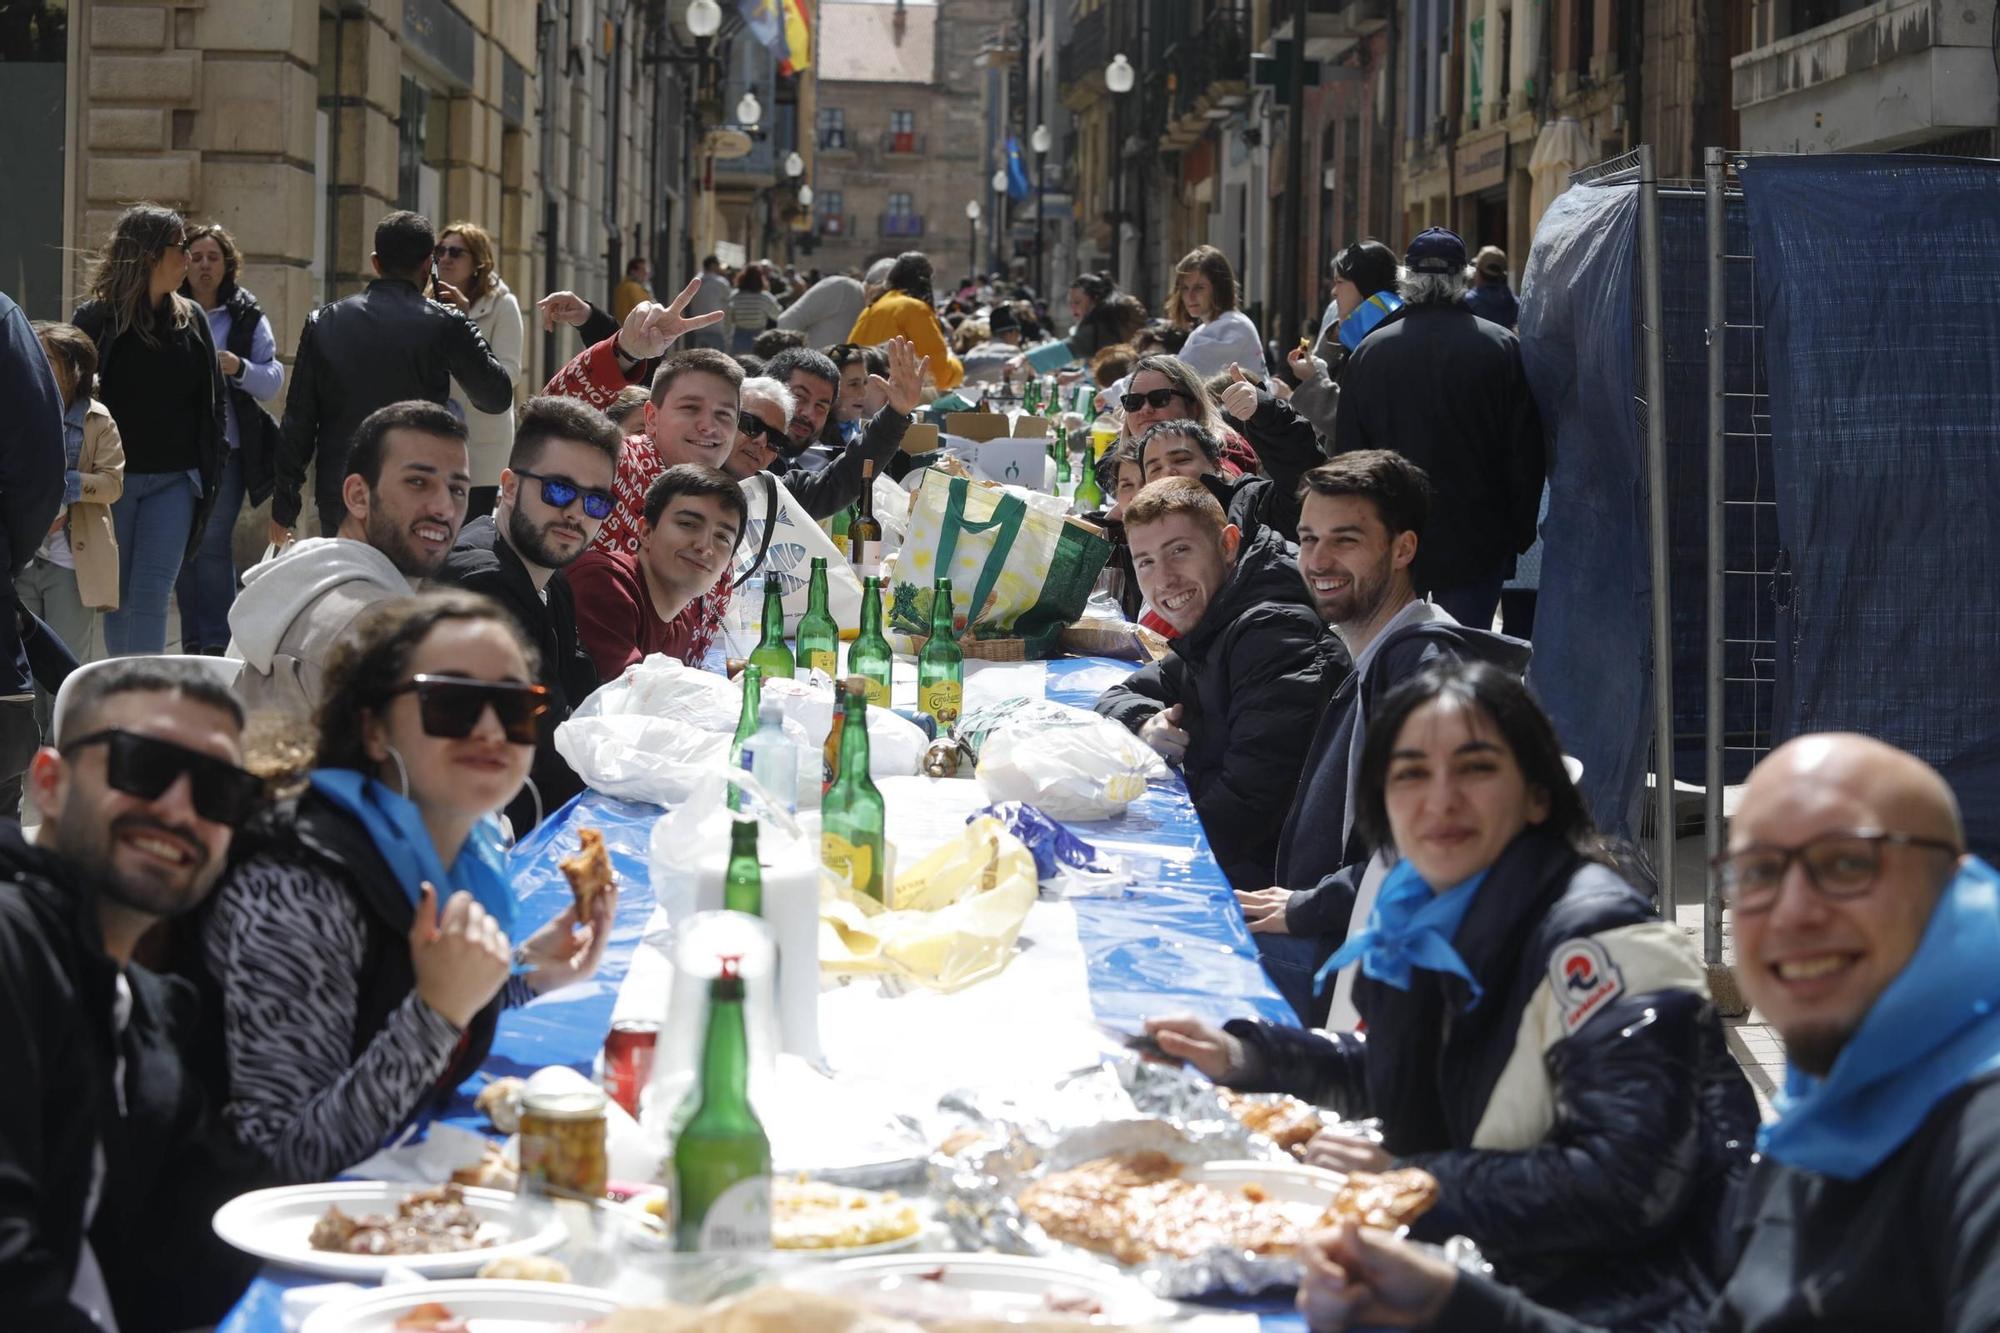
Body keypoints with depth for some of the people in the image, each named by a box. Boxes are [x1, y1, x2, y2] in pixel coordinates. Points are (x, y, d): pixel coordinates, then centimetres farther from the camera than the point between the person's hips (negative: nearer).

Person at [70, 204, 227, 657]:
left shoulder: (191, 320, 7)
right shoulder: (96, 318, -4)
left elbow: (213, 399, 14)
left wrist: (211, 466, 5)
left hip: (174, 482, 2)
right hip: (112, 479, -2)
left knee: (151, 598, -6)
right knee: (118, 598, 7)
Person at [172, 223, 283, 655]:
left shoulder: (247, 317, 6)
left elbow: (273, 382, 2)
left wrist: (240, 368, -17)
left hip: (226, 449, -2)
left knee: (213, 542, -10)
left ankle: (217, 642, -8)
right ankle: (192, 640, 11)